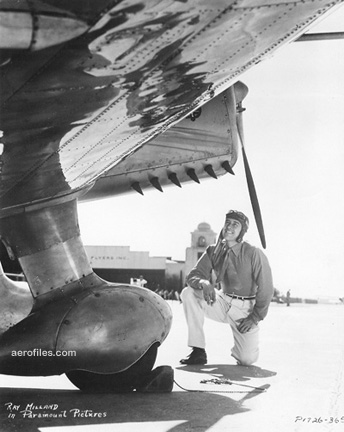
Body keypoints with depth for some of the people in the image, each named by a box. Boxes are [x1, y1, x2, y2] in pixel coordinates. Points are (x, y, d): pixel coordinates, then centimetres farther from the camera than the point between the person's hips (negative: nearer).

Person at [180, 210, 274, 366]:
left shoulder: (254, 254, -14)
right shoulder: (213, 251, -1)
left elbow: (266, 289, -11)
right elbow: (192, 276, -5)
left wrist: (255, 317, -12)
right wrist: (203, 283, -28)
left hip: (245, 308, -3)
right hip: (222, 302, 4)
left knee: (247, 360, -16)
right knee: (189, 293, -21)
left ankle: (243, 344, 25)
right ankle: (198, 352, -16)